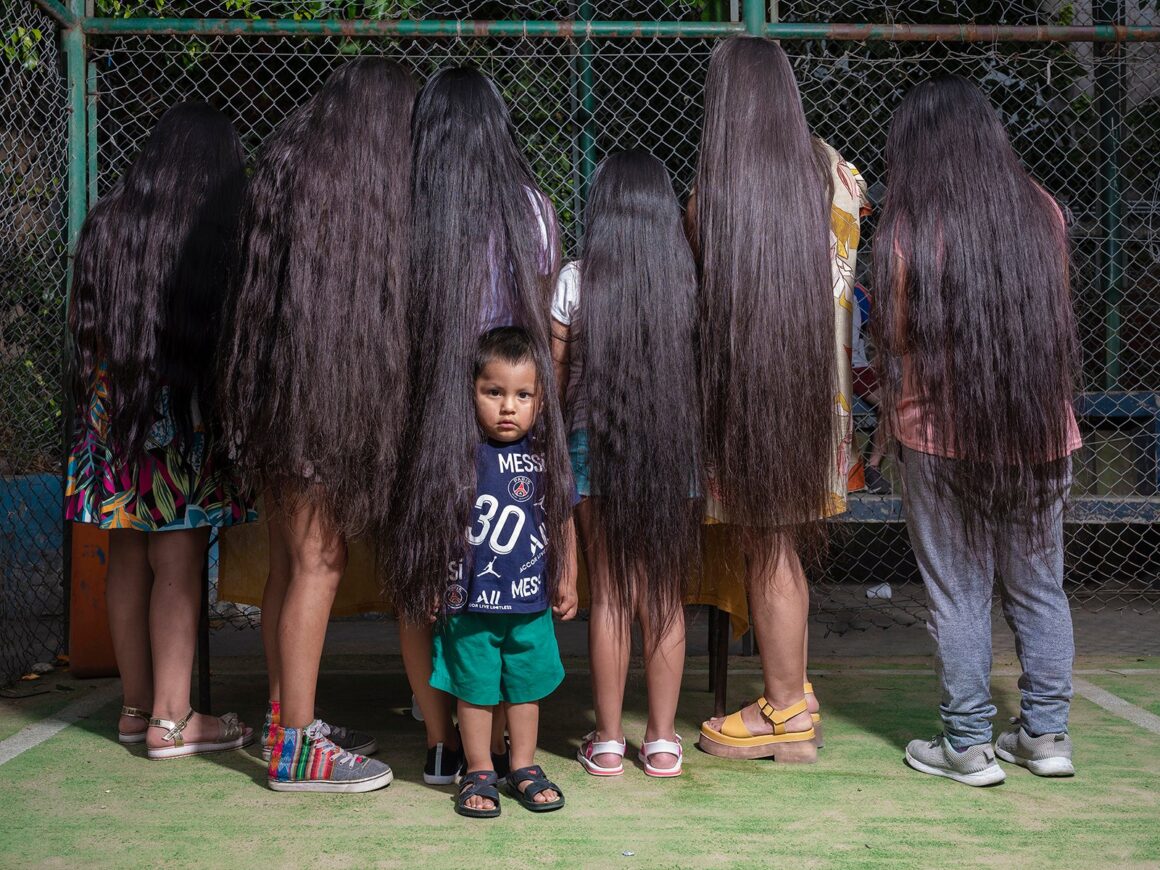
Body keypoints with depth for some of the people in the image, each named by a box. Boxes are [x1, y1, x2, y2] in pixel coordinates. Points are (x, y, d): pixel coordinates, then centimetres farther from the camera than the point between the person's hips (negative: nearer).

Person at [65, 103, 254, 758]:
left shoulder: (105, 221, 7)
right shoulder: (214, 231, -9)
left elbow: (81, 320, 12)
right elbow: (235, 327, -10)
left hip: (113, 407, 5)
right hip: (185, 410, -5)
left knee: (128, 561, 12)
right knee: (179, 566, 0)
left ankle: (137, 708, 22)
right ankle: (172, 720, 3)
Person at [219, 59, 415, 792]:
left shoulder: (287, 168, 9)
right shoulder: (369, 191, -13)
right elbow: (386, 305, -8)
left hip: (283, 399, 8)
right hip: (326, 399, -8)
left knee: (293, 559, 15)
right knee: (318, 561, -3)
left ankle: (286, 717, 25)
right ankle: (297, 747, 3)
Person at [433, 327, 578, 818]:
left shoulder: (545, 457, 0)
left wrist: (568, 580, 12)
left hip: (530, 599, 3)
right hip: (470, 600, -2)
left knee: (527, 685, 13)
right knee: (474, 688, 7)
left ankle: (524, 768, 28)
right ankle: (478, 773, 21)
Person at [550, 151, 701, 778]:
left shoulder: (577, 280, -6)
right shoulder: (690, 280, -3)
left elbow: (556, 374, -1)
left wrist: (558, 449, 13)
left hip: (596, 444, -1)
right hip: (676, 446, 1)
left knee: (609, 595, 7)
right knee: (666, 598, 9)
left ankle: (607, 742, 14)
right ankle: (662, 741, 16)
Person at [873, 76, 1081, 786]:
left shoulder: (908, 229, -9)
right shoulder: (1042, 212, 2)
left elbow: (895, 343, -3)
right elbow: (1060, 321, 13)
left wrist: (894, 422, 13)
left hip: (943, 436, -4)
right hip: (1042, 434, 4)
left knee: (959, 595, 5)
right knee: (1039, 587, 14)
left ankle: (968, 746, 12)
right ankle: (1046, 735, 22)